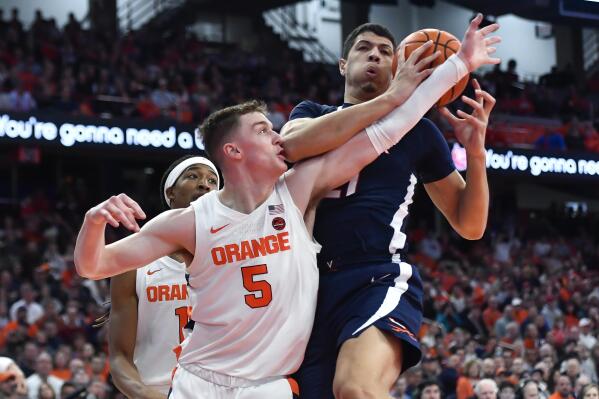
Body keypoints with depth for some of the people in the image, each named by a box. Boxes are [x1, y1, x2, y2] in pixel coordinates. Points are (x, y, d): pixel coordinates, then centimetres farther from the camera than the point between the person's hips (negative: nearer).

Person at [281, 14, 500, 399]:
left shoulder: (418, 131, 15)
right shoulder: (311, 114, 17)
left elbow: (470, 226, 15)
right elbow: (291, 145, -11)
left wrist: (476, 151, -3)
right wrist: (391, 98, -16)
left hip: (378, 280, -3)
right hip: (306, 282, 3)